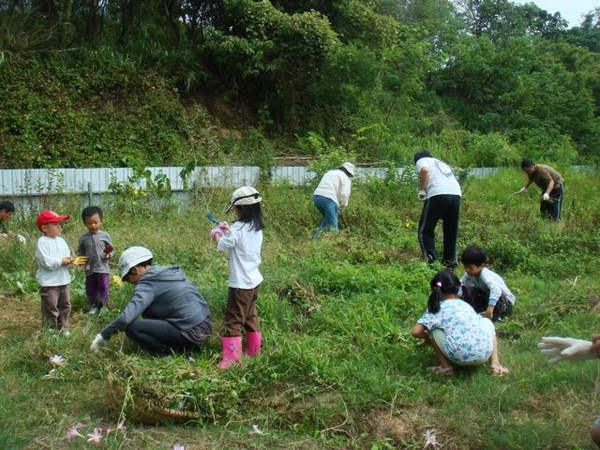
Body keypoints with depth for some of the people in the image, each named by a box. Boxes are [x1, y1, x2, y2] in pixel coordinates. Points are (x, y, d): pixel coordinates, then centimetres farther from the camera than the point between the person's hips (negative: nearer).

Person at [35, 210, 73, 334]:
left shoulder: (61, 241, 9)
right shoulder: (42, 242, -14)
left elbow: (67, 255, 12)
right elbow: (46, 262, -22)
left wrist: (69, 261, -10)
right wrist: (61, 261, -18)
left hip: (63, 280, 8)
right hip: (49, 282, -8)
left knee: (65, 305, 16)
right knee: (51, 308, -1)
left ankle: (63, 328, 30)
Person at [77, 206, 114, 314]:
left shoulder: (105, 236, -4)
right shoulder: (83, 238, 3)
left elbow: (111, 249, 3)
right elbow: (80, 251, 12)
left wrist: (108, 255, -17)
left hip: (103, 268, -3)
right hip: (89, 269, 3)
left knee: (103, 289, 3)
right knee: (90, 289, 12)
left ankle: (103, 306, 18)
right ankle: (94, 306, 31)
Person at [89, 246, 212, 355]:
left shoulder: (147, 285, -10)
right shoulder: (170, 272, 15)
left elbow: (126, 318, -20)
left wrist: (103, 335, -4)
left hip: (193, 333, -9)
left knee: (131, 327, -9)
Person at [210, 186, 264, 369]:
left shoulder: (238, 228, -19)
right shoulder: (257, 228, 6)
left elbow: (222, 246, -10)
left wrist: (217, 235, 8)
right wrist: (228, 231, 17)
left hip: (240, 283, -8)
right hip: (255, 280, 8)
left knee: (233, 319, -2)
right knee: (251, 315, 20)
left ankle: (231, 355, 0)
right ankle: (253, 349, 29)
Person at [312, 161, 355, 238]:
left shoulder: (329, 173, 30)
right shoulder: (345, 177, 6)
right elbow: (344, 194, -4)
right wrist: (342, 206, 14)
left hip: (316, 196, 7)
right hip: (328, 199, -7)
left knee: (327, 218, 27)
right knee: (332, 226, -3)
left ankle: (318, 233, 14)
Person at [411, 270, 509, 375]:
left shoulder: (436, 308, 11)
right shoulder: (465, 305, 24)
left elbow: (416, 332, 2)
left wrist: (428, 337, 25)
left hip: (460, 357, -3)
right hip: (484, 354, 4)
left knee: (432, 329, 17)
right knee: (487, 321, 33)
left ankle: (445, 367, 10)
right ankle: (494, 363, 16)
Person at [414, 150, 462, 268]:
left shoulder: (421, 161, 17)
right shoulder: (441, 163, 37)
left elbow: (424, 170, -8)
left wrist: (421, 190, 0)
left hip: (438, 193, -6)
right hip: (456, 194, 6)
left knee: (425, 230, 3)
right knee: (451, 230, 17)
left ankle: (431, 259, -10)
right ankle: (450, 261, 19)